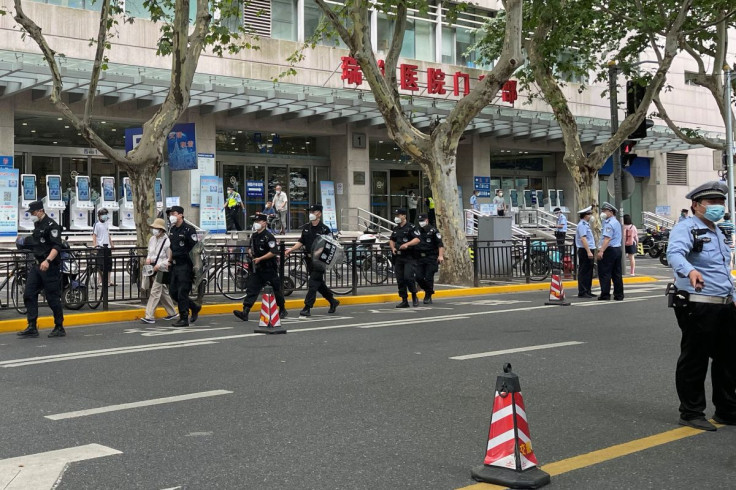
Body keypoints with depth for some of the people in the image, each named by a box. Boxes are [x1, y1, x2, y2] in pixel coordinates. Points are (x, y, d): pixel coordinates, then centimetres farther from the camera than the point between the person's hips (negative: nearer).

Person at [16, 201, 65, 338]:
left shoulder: (51, 225, -13)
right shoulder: (37, 225, 16)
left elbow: (57, 247, -22)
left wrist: (48, 261, -33)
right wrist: (24, 242, 15)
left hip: (50, 266, -9)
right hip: (37, 265, 9)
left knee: (53, 297, -2)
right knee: (29, 294, 4)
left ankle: (59, 328, 9)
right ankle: (32, 328, 7)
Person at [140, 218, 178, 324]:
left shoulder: (167, 242, -14)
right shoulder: (152, 239, 7)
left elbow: (170, 259, -11)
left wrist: (159, 265, -18)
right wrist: (148, 259, 3)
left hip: (162, 270, -8)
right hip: (153, 269, 8)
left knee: (154, 292, -11)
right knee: (163, 292, 16)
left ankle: (149, 316, -11)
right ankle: (172, 313, 29)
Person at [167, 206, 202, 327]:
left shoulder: (189, 229, -11)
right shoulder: (172, 230, 14)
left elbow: (195, 248, -13)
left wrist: (195, 266, -16)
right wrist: (170, 259, 18)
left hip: (185, 266, -8)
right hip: (175, 266, 8)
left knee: (182, 293, -6)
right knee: (173, 292, 9)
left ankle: (184, 319, 2)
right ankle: (194, 308, 25)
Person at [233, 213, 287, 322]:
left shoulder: (268, 236, -13)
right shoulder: (254, 236, 11)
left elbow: (274, 252, -21)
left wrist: (260, 258, -21)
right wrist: (251, 252, 6)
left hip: (269, 268, -7)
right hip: (257, 268, 7)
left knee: (276, 289, 7)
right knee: (251, 289, -5)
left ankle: (283, 310, 26)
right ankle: (245, 312, -13)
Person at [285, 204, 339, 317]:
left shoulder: (324, 229, -8)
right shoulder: (306, 227, 11)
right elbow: (301, 242, 15)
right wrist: (291, 249, 3)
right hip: (309, 259, 7)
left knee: (313, 283, -9)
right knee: (319, 283, 14)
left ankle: (307, 308, -7)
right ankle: (333, 302, 30)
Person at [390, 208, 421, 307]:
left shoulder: (410, 227, -5)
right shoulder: (396, 229, 18)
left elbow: (417, 239, -15)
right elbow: (391, 240, 29)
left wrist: (407, 244, -28)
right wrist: (393, 248, 9)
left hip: (409, 258, -7)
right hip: (398, 257, 7)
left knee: (408, 277, -18)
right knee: (400, 280, 5)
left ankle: (414, 296, 3)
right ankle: (404, 301, 11)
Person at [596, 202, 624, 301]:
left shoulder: (609, 223, -14)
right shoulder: (616, 222, 18)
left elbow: (607, 239, -24)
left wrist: (601, 251, -29)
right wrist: (601, 249, 16)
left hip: (609, 250, -10)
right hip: (617, 249, 10)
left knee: (605, 274, -4)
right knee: (617, 273, 10)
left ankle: (605, 295, -4)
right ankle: (619, 295, 11)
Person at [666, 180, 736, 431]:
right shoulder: (686, 228, -9)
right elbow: (675, 253, -30)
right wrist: (690, 271, -50)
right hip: (698, 306, -9)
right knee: (694, 361, 0)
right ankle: (691, 413, 10)